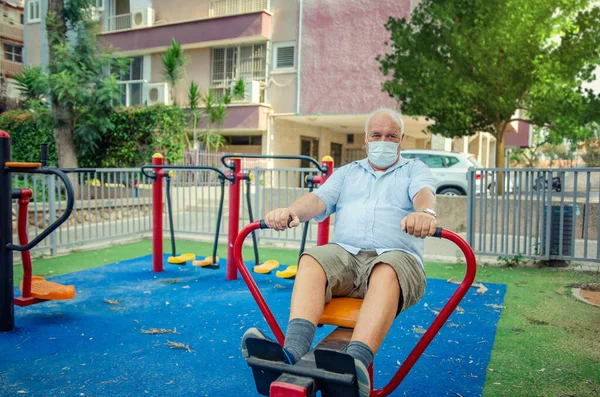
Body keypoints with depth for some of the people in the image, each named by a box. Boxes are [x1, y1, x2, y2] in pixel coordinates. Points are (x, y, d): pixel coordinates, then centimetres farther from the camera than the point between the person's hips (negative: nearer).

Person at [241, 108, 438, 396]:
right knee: (311, 260, -30)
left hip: (395, 255, -2)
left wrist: (425, 212, -31)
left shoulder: (414, 169, 20)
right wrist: (290, 211, -17)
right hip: (345, 253, 2)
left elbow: (424, 193, -4)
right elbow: (319, 199, 8)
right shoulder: (347, 172, 27)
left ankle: (356, 362, -55)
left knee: (387, 272, -38)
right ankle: (293, 353, -48)